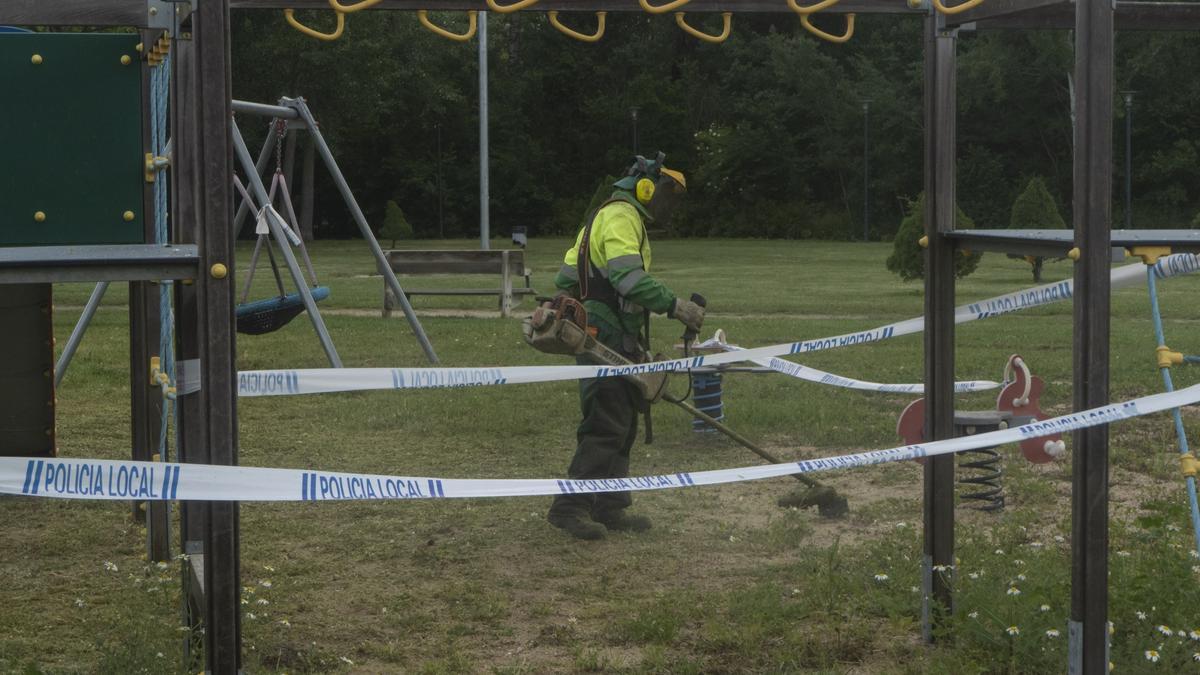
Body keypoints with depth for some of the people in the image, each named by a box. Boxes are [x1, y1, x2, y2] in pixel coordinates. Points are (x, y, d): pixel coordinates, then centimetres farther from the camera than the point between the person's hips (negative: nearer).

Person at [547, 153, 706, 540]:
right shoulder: (622, 217, -11)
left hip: (613, 341, 11)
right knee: (607, 425, -13)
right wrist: (674, 306, -25)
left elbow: (566, 277, 25)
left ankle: (609, 508, 16)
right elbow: (629, 276, -26)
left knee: (622, 425, 12)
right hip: (607, 337, -11)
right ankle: (570, 507, -13)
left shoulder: (605, 217, 23)